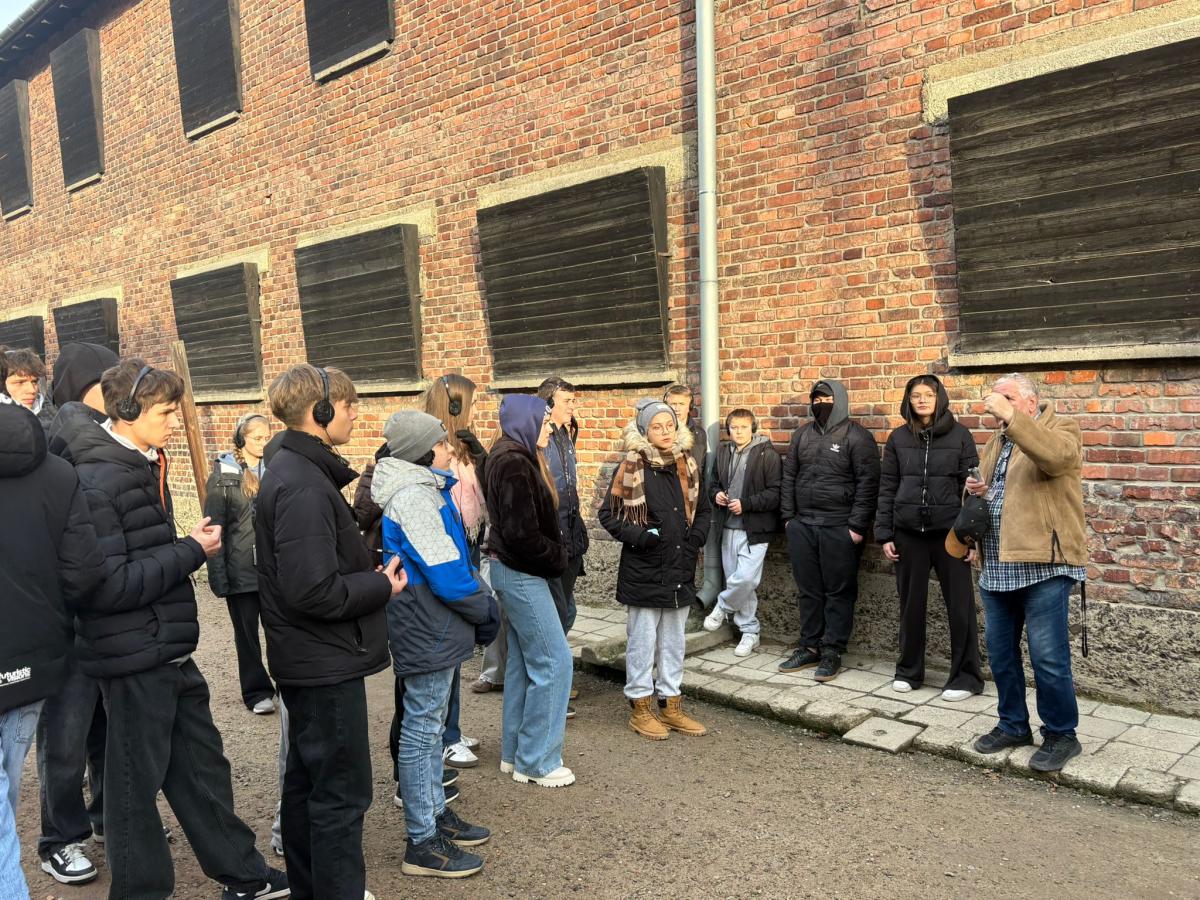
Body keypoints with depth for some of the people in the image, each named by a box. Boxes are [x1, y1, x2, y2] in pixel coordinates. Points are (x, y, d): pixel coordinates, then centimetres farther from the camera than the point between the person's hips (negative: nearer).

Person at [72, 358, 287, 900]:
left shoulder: (144, 467, 10)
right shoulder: (96, 481, -19)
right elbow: (107, 586, -25)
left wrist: (189, 549, 4)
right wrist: (192, 552, -19)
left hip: (169, 652, 9)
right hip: (134, 658, -9)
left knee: (202, 764, 18)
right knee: (137, 781, 7)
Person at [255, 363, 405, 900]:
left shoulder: (293, 470, 9)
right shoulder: (304, 486, -24)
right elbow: (315, 591, -29)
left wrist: (369, 573, 5)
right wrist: (381, 586, -15)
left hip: (305, 658, 11)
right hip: (326, 661, -11)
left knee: (307, 777, 21)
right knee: (342, 791, 1)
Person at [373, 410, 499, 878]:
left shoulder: (429, 488, 11)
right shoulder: (415, 496, -21)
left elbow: (458, 556, 15)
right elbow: (446, 574, -23)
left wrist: (483, 600, 6)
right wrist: (486, 611, -10)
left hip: (436, 628, 10)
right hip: (428, 631, -10)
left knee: (430, 724, 19)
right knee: (422, 729, 0)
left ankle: (435, 814, 34)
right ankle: (422, 842, 12)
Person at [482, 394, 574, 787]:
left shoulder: (513, 458, 11)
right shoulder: (515, 465, -20)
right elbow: (521, 534, -24)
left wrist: (556, 553, 3)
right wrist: (558, 558, -10)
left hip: (515, 572, 10)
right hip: (522, 574, -10)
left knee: (523, 661, 16)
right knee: (554, 661, -4)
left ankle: (515, 751, 26)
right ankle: (536, 761, 6)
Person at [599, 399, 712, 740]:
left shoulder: (686, 464, 6)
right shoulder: (632, 466, -9)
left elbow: (703, 509, 16)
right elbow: (608, 513, -7)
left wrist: (695, 539, 1)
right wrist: (639, 536, -18)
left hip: (680, 569, 6)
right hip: (643, 571, -5)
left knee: (673, 642, 15)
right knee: (642, 642, 5)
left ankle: (671, 706, 27)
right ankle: (641, 709, 18)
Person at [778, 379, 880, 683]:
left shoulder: (857, 436, -4)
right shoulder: (802, 435, 13)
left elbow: (867, 483, -8)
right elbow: (788, 477, 16)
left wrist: (857, 526, -13)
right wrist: (788, 516, 8)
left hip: (839, 529, -5)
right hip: (802, 526, 5)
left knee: (839, 592, 2)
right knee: (809, 590, 11)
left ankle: (832, 652, 11)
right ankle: (809, 647, 21)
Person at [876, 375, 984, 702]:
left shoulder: (959, 435, 0)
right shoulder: (898, 438, 6)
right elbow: (887, 488, 7)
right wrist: (884, 534, 2)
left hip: (950, 531, -2)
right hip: (908, 533, 2)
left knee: (960, 605, 2)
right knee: (911, 603, 10)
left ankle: (965, 676, 14)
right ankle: (909, 671, 23)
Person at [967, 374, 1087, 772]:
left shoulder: (1061, 429, -4)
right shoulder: (996, 444, 18)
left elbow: (1055, 456, -28)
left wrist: (1011, 416, -30)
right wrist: (977, 491, 6)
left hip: (1043, 564, -7)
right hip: (997, 566, 8)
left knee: (1048, 657, -2)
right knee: (1000, 653, 14)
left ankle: (1060, 735, 14)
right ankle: (1013, 725, 28)